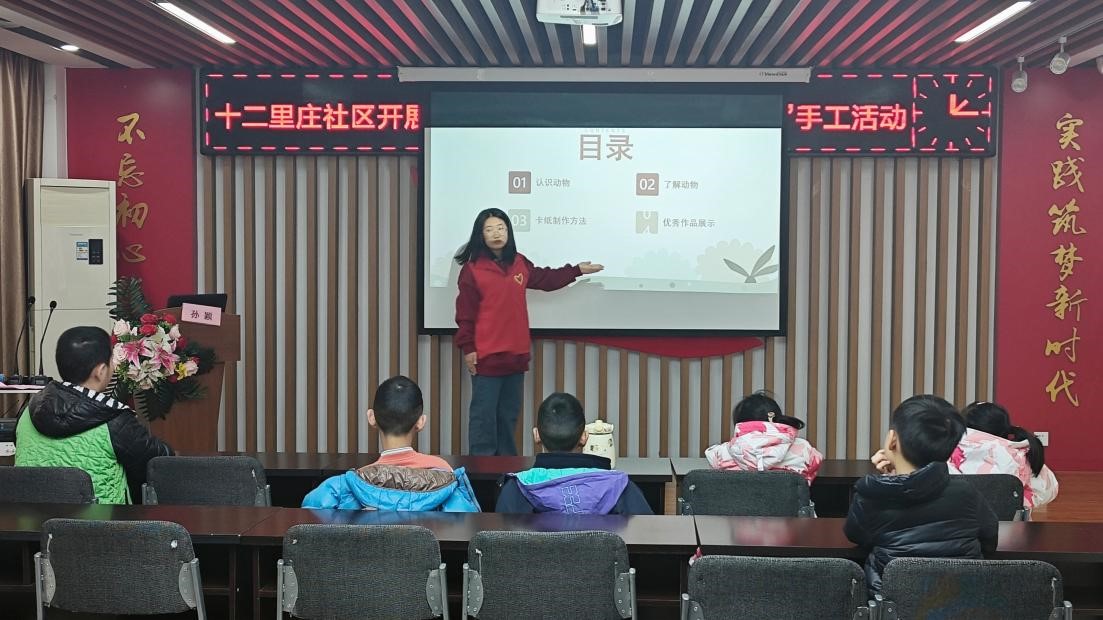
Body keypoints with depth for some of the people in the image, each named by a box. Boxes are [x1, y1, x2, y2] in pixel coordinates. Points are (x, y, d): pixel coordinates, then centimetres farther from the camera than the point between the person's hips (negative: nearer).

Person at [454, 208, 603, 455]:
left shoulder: (519, 263, 9)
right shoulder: (472, 269, -8)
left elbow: (546, 279, 27)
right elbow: (465, 313, -8)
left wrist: (577, 270, 29)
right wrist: (467, 347, -12)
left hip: (516, 355, 6)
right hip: (486, 356, -6)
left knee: (509, 415, 13)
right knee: (484, 416, -3)